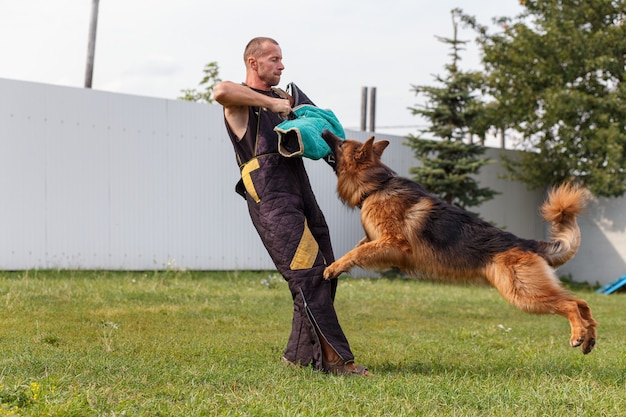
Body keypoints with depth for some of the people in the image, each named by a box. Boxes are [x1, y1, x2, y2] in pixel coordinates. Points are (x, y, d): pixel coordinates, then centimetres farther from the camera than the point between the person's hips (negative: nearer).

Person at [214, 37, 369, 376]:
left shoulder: (282, 96, 28)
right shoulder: (239, 100, 3)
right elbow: (220, 91, -21)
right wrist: (270, 103, -15)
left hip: (300, 190, 9)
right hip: (269, 195, -9)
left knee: (324, 272, 8)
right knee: (308, 273, -16)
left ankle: (300, 354, 19)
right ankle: (334, 358, -17)